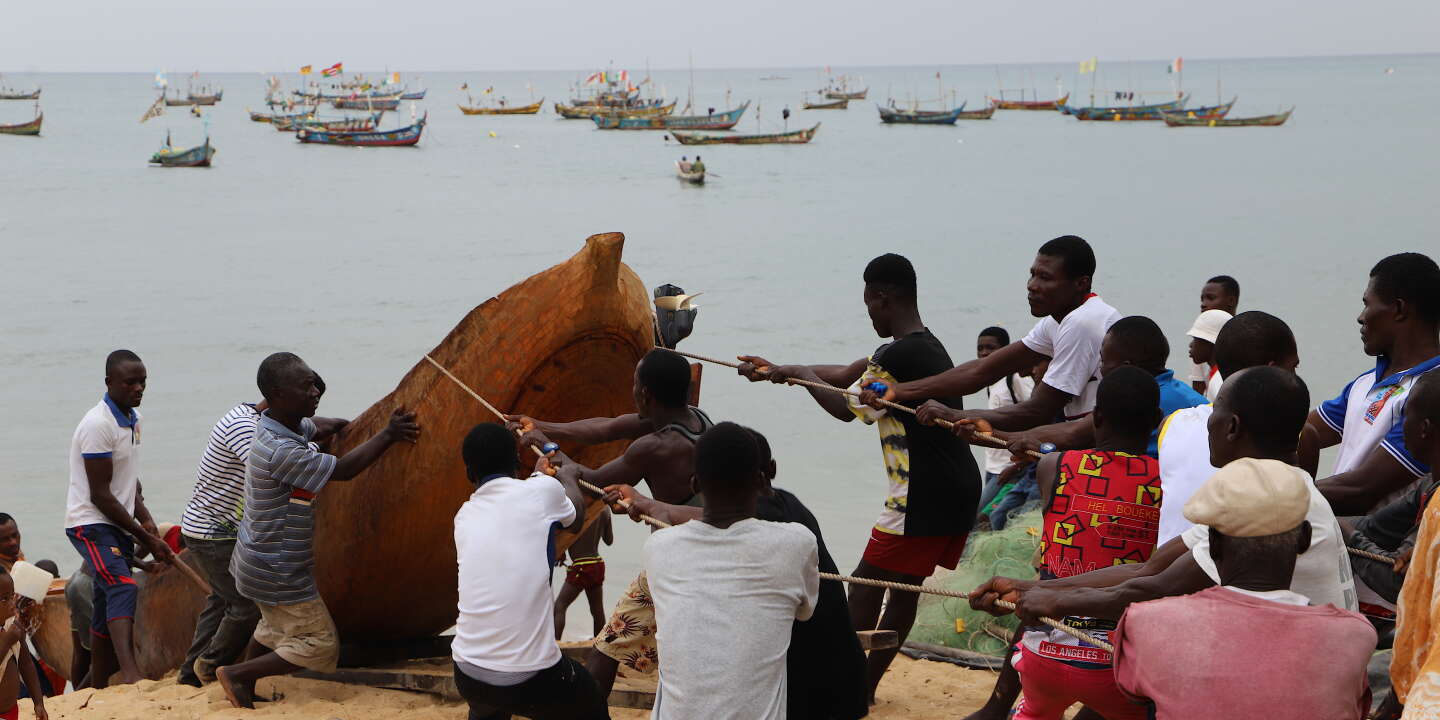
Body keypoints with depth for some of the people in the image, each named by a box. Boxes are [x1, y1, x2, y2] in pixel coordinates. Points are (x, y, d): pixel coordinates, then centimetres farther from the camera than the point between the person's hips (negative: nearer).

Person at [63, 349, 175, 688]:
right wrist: (145, 538, -16)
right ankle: (131, 674, -44)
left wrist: (146, 519, 5)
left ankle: (98, 688, 20)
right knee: (123, 589, -29)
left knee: (106, 611, 12)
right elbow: (100, 495, -20)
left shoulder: (133, 418, 10)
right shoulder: (99, 425, -19)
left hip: (118, 525, 9)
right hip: (91, 524, -9)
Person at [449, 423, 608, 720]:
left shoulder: (465, 516, 9)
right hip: (531, 678, -4)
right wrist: (568, 477, 39)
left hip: (467, 675, 4)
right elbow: (575, 518, 19)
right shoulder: (542, 490, -4)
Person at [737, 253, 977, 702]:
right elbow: (844, 375, 22)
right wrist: (777, 370, 25)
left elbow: (847, 409, -6)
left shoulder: (897, 356, -16)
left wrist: (798, 375, 9)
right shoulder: (929, 347, 15)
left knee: (866, 584, 0)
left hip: (922, 497, -9)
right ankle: (866, 684, 24)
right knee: (905, 585, 15)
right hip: (959, 491, 9)